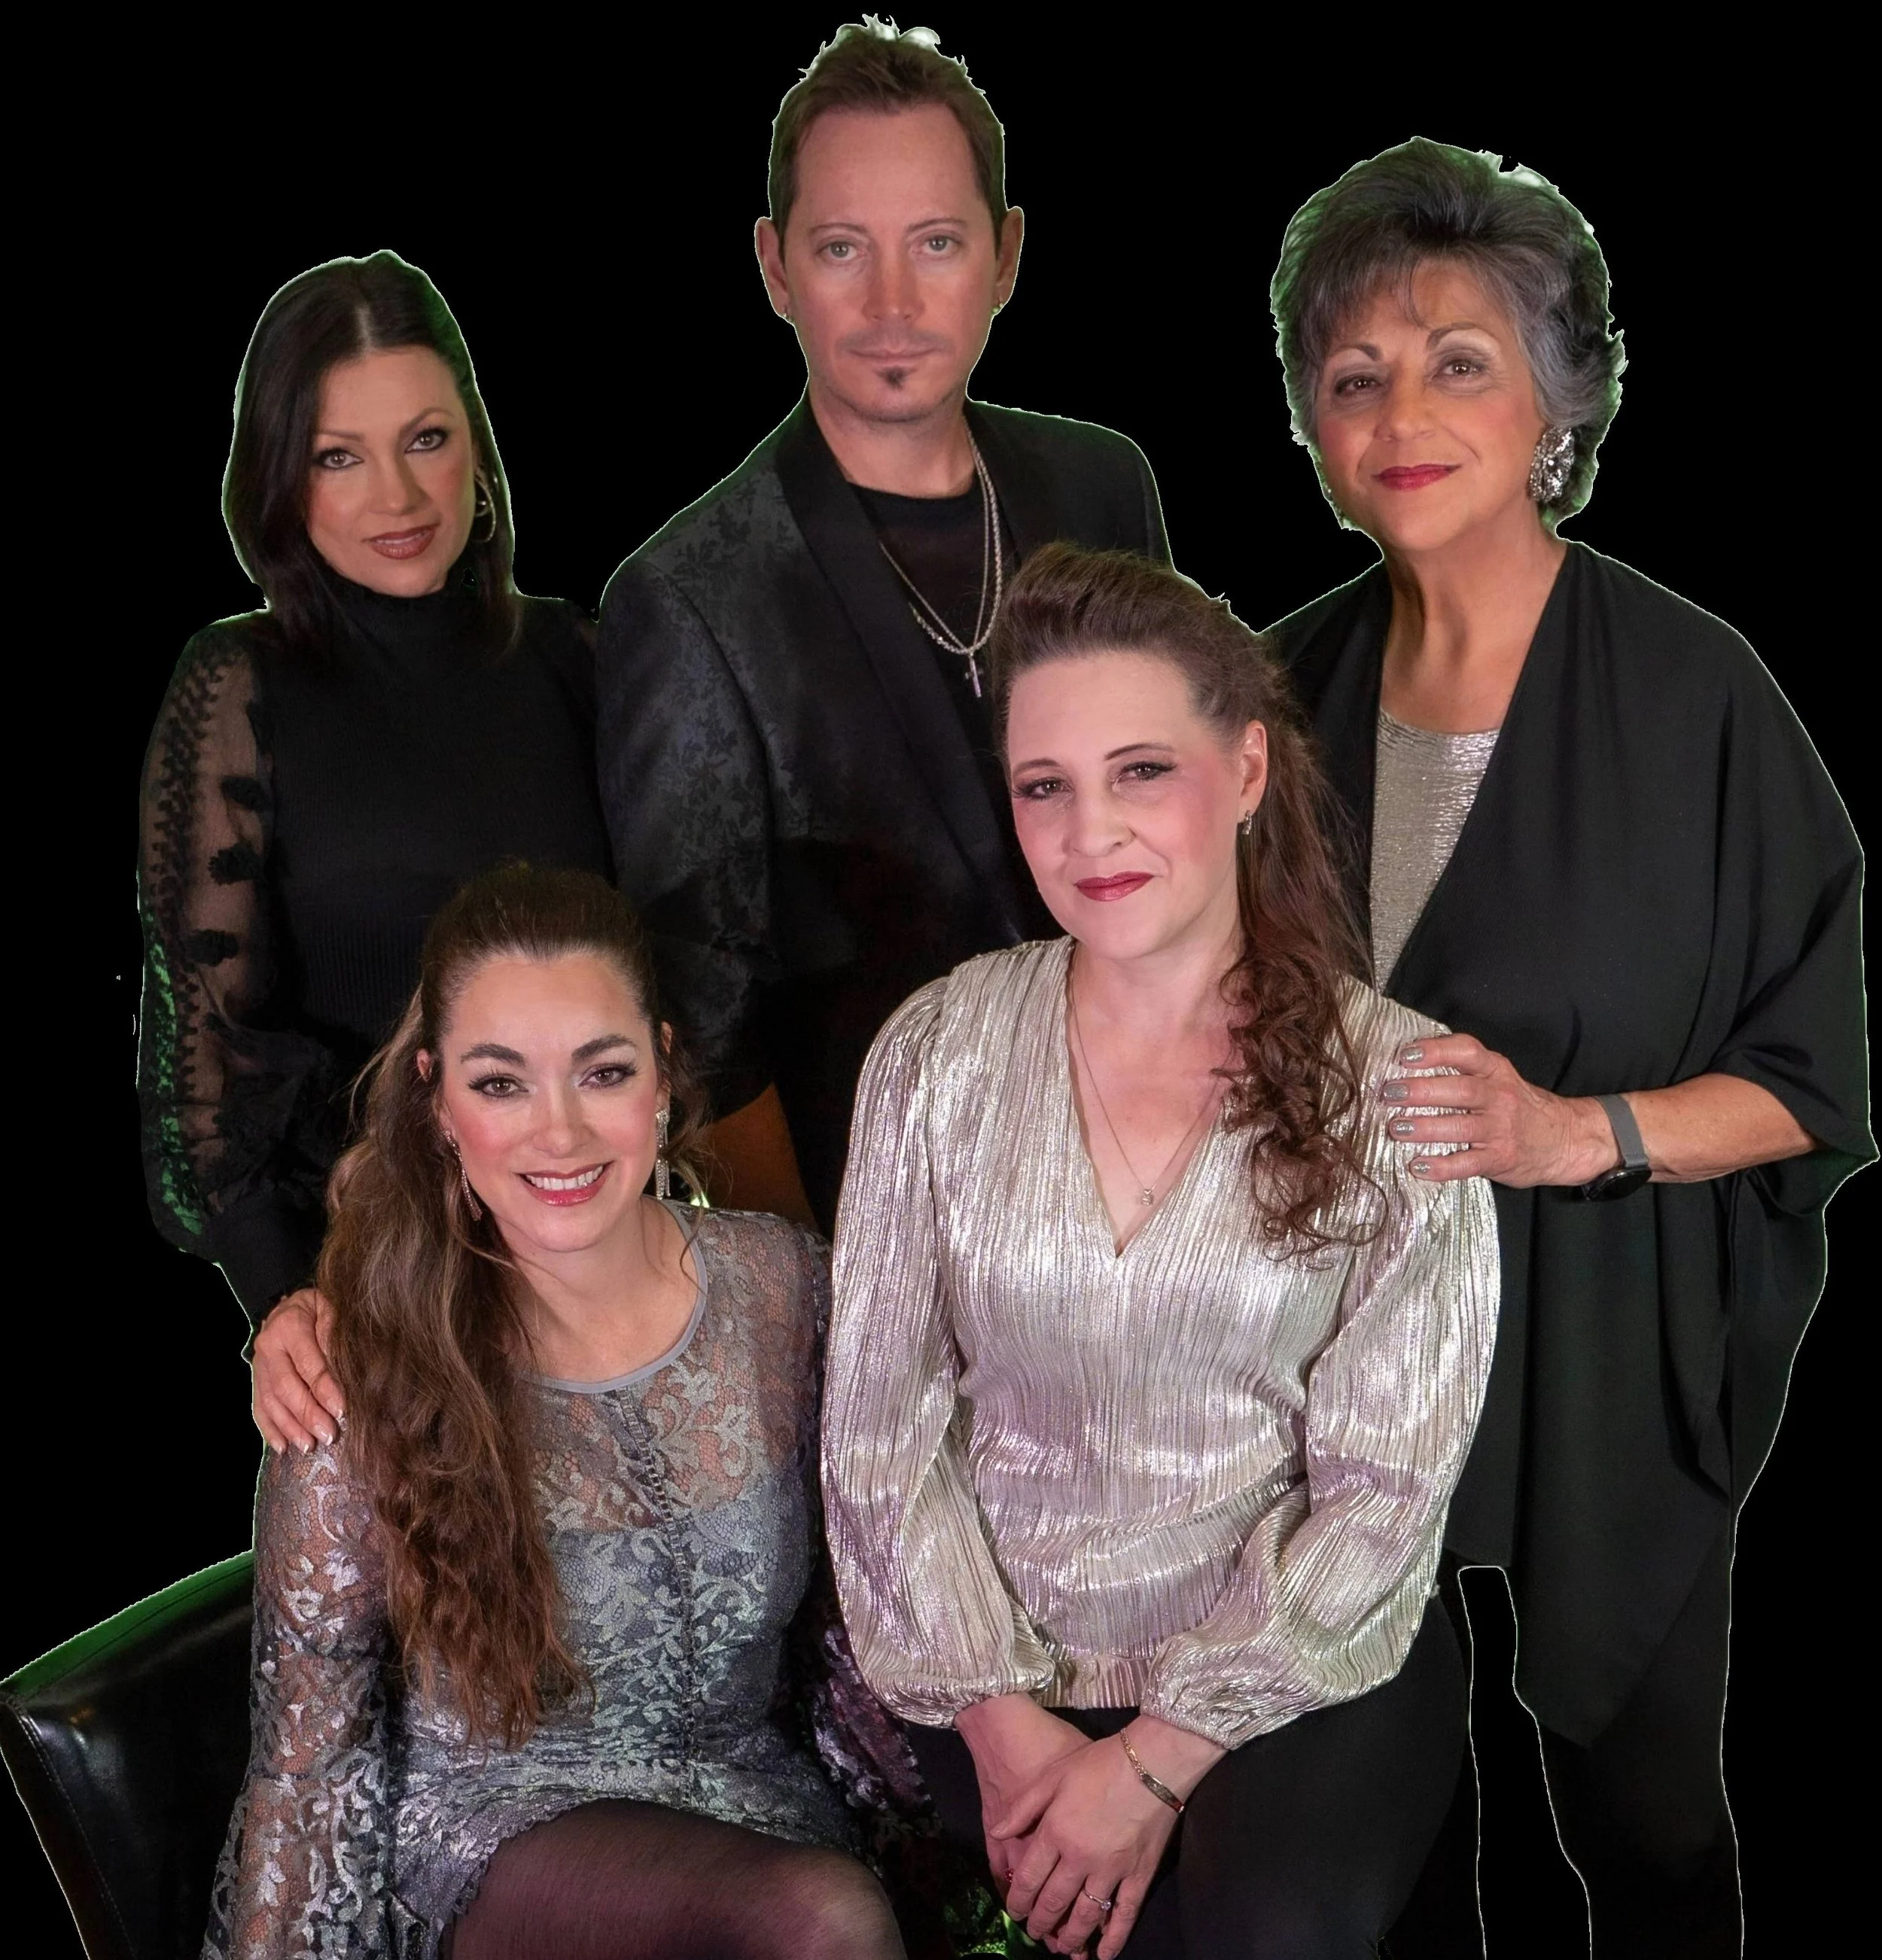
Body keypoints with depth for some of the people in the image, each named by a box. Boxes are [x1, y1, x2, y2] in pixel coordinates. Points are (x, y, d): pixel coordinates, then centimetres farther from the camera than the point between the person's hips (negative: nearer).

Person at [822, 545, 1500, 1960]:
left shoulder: (1401, 1086, -7)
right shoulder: (942, 1050, -1)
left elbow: (1384, 1493, -8)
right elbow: (879, 1430, 0)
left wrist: (1154, 1761, -12)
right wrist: (1004, 1724, -7)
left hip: (1300, 1665, -1)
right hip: (1000, 1670, 1)